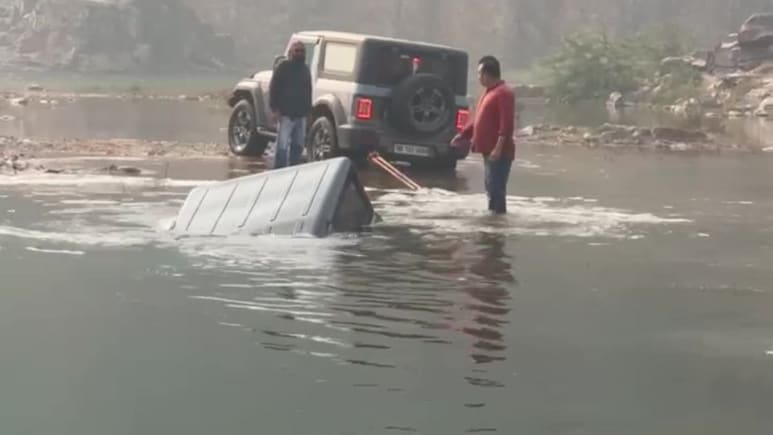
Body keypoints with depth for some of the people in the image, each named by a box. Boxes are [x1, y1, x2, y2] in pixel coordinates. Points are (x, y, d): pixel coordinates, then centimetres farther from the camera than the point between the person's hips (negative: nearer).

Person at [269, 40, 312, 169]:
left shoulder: (305, 69, 18)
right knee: (282, 146, -11)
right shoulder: (283, 68, -3)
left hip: (301, 115, 7)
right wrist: (275, 109, -16)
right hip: (286, 114, -7)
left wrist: (308, 110, 16)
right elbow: (273, 89, -8)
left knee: (298, 146, 10)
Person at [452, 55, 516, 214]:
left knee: (496, 188, -10)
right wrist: (463, 134, 25)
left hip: (499, 152, -10)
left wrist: (498, 147, -27)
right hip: (489, 150, 10)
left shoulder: (504, 93, -14)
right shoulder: (489, 92, 18)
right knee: (491, 187, 13)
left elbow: (507, 124, -22)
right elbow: (480, 120, 27)